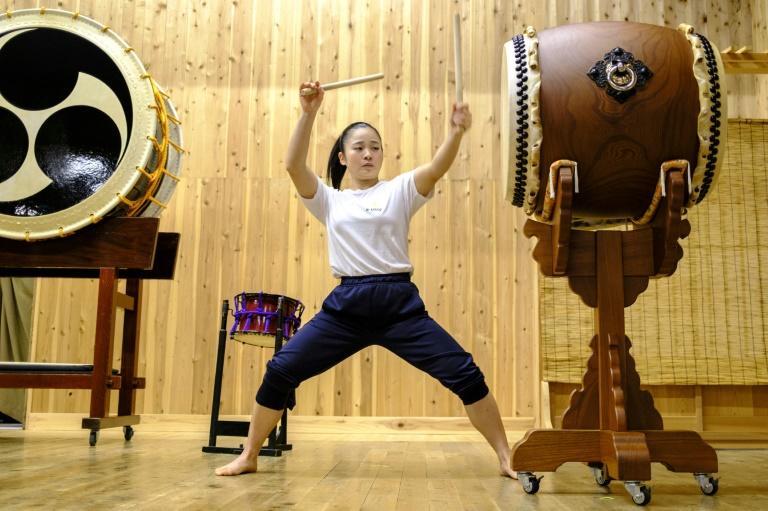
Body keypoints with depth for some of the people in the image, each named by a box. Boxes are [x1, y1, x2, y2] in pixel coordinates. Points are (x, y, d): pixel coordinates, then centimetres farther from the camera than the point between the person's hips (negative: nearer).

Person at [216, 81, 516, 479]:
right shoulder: (329, 200, 14)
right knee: (281, 371, -5)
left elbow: (437, 168, -9)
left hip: (400, 303, -1)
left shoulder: (399, 190, 10)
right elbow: (293, 165, -3)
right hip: (346, 305, 1)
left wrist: (457, 132, -28)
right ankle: (248, 457, 14)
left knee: (464, 374, -9)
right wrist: (308, 114, -15)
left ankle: (506, 458, 5)